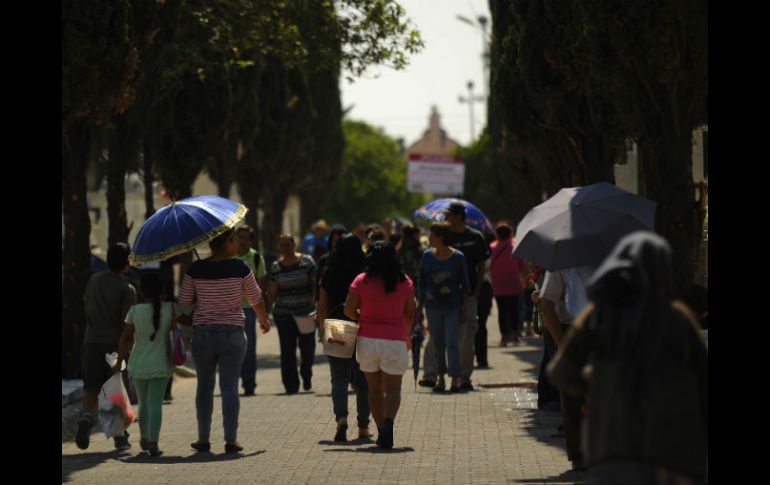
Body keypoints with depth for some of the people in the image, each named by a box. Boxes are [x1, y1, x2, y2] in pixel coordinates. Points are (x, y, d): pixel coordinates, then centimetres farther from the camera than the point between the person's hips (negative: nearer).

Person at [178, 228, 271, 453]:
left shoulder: (195, 270, -5)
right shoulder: (239, 268, -9)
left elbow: (183, 301, 1)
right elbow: (256, 299, 2)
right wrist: (264, 320, 21)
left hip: (202, 333, 2)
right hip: (232, 333, -2)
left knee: (204, 386, 13)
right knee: (230, 386, 2)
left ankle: (203, 439, 15)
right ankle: (231, 440, -1)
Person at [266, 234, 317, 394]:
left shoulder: (306, 261, 0)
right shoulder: (276, 267, 6)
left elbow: (315, 284, 0)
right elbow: (272, 291, 7)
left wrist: (317, 304, -8)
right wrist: (267, 310, -4)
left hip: (306, 313, -2)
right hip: (283, 314, 2)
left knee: (307, 347, -2)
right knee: (287, 351, 0)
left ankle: (306, 377, 27)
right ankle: (291, 385, 7)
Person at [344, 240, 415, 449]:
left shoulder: (361, 281, -3)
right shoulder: (404, 282, -2)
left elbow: (349, 310, -6)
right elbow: (410, 315, 4)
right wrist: (407, 336, 21)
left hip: (367, 339, 1)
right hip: (395, 340, -1)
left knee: (374, 388, 14)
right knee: (392, 388, 2)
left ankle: (381, 430, 14)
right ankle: (388, 422, -23)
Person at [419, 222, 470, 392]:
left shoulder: (458, 257, -5)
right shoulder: (427, 256, 3)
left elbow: (464, 283, 1)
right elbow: (422, 282, 10)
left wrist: (465, 305, -1)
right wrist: (420, 302, 6)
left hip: (452, 307, -3)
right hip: (432, 306, 3)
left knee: (452, 343, -8)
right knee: (437, 344, 7)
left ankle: (455, 380, -5)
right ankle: (440, 378, 16)